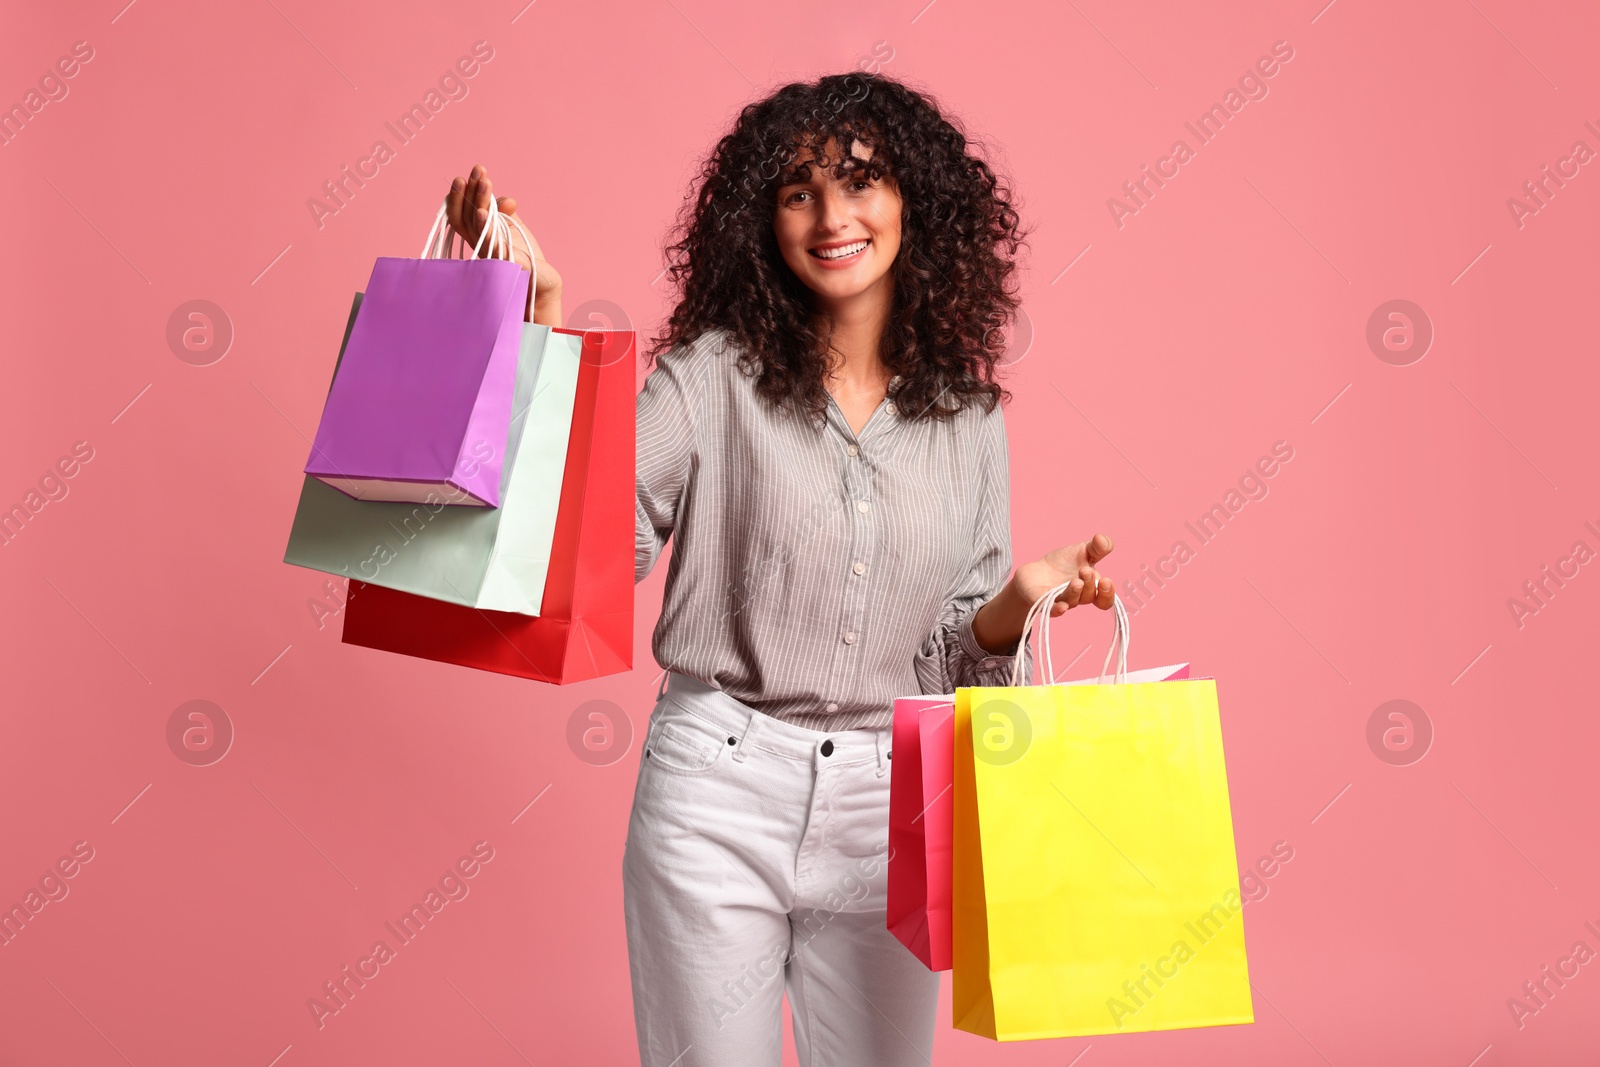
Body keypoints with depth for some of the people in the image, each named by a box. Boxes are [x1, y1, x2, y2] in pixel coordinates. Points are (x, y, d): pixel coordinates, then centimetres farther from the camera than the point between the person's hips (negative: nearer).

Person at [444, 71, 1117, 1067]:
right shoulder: (715, 373, -4)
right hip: (719, 795, -2)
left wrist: (1020, 601, -12)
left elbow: (953, 654, 9)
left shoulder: (968, 416, 5)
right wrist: (547, 323, -20)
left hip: (891, 808, 3)